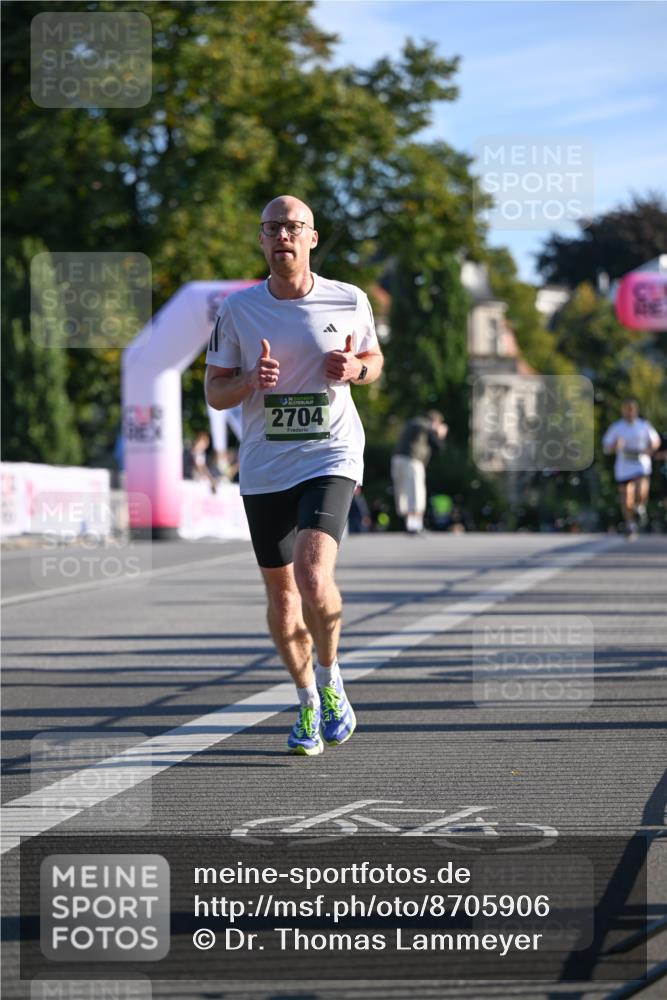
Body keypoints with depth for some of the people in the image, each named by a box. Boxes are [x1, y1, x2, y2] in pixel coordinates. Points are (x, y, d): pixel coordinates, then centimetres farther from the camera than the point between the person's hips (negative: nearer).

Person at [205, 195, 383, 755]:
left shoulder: (350, 302, -1)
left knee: (313, 576, -23)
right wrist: (252, 381, -17)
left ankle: (330, 681, 4)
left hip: (331, 459, -2)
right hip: (264, 470, 2)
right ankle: (308, 703, 30)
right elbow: (215, 393, 4)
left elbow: (375, 359, 16)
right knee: (281, 594, 8)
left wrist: (355, 369, -8)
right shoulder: (238, 309, 0)